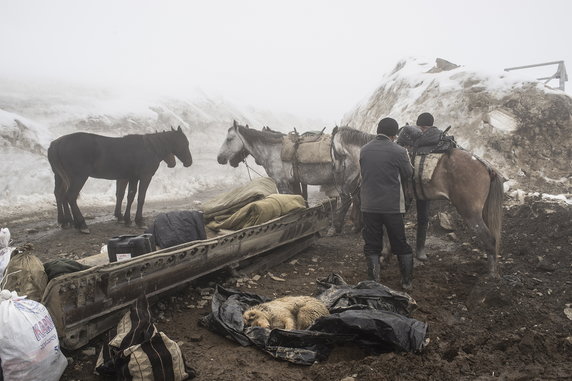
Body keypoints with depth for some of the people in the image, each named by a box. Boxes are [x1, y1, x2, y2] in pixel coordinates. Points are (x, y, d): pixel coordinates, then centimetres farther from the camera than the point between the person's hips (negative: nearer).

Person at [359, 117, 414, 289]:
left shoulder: (363, 150, 1)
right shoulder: (399, 151, -10)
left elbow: (364, 173, 8)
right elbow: (408, 174, 2)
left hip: (368, 206, 2)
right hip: (393, 206, -2)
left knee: (371, 246, 11)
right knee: (401, 245, 14)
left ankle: (374, 282, 16)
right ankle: (407, 281, 25)